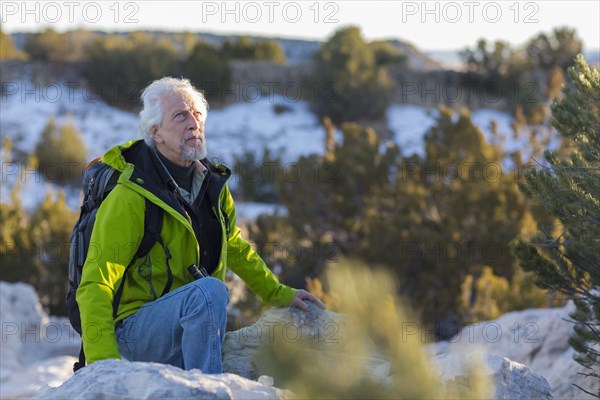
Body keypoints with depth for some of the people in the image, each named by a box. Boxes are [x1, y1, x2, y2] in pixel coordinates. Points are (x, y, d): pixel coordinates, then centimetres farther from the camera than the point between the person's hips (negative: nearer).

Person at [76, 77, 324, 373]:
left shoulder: (212, 184, 7)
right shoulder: (130, 198, -15)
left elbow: (235, 248, 27)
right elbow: (95, 286, -19)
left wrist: (279, 293, 29)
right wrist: (102, 361, -30)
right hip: (133, 334, -8)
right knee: (210, 290, -34)